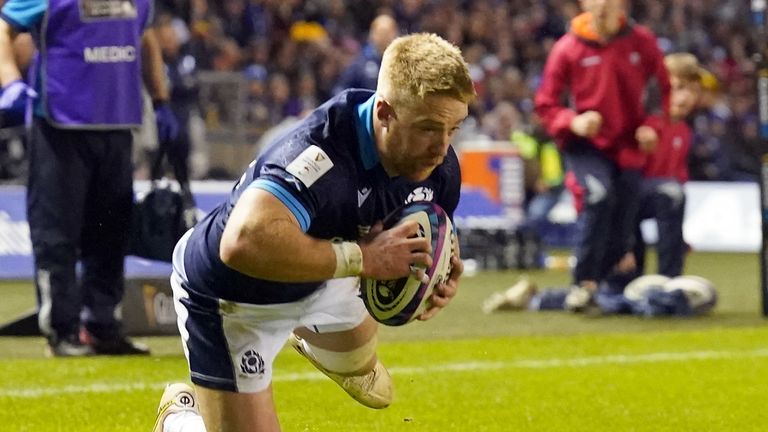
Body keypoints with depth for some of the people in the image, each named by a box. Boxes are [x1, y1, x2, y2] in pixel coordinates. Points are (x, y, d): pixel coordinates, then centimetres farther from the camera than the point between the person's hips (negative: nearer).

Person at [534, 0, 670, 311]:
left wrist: (652, 127, -3)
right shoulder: (568, 48, -7)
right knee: (598, 195, -30)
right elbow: (545, 104, -2)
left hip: (628, 148, 3)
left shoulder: (641, 41, -1)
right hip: (584, 146, -3)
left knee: (621, 231, 0)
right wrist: (572, 122, -20)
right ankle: (584, 283, -22)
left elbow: (665, 88, 12)